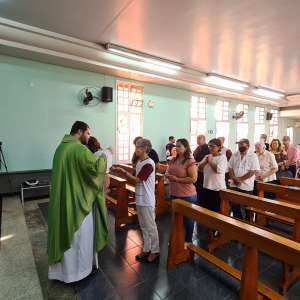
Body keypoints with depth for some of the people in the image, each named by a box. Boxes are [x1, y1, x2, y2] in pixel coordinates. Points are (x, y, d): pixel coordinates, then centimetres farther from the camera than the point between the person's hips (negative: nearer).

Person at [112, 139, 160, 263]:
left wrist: (123, 171, -18)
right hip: (140, 199, 9)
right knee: (144, 226, 18)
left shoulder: (149, 164, -19)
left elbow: (137, 180, -20)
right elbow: (136, 179, 9)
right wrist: (123, 171, 0)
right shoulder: (139, 162, 8)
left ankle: (155, 251, 23)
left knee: (150, 226, 6)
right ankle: (146, 249, 33)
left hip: (147, 201, -8)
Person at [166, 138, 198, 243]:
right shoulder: (173, 160, 7)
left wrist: (177, 179, -19)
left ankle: (188, 241, 32)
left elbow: (193, 179, -21)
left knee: (187, 219, 12)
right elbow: (168, 172, 19)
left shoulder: (190, 162, -15)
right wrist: (167, 174, -6)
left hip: (187, 196, -7)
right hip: (174, 194, 7)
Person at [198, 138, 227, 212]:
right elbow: (199, 167, 3)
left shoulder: (222, 157, -9)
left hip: (218, 189, -6)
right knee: (205, 209, 16)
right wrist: (205, 161, -13)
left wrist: (210, 161, -13)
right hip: (206, 187, 6)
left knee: (216, 211, 5)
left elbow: (219, 170, -24)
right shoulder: (207, 156, 10)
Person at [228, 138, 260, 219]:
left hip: (246, 186, -4)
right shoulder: (235, 155, 7)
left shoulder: (253, 156, -7)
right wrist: (234, 178, -10)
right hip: (234, 185, 4)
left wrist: (240, 179, -15)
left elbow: (253, 171, -13)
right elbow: (230, 168, 6)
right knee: (234, 206, 11)